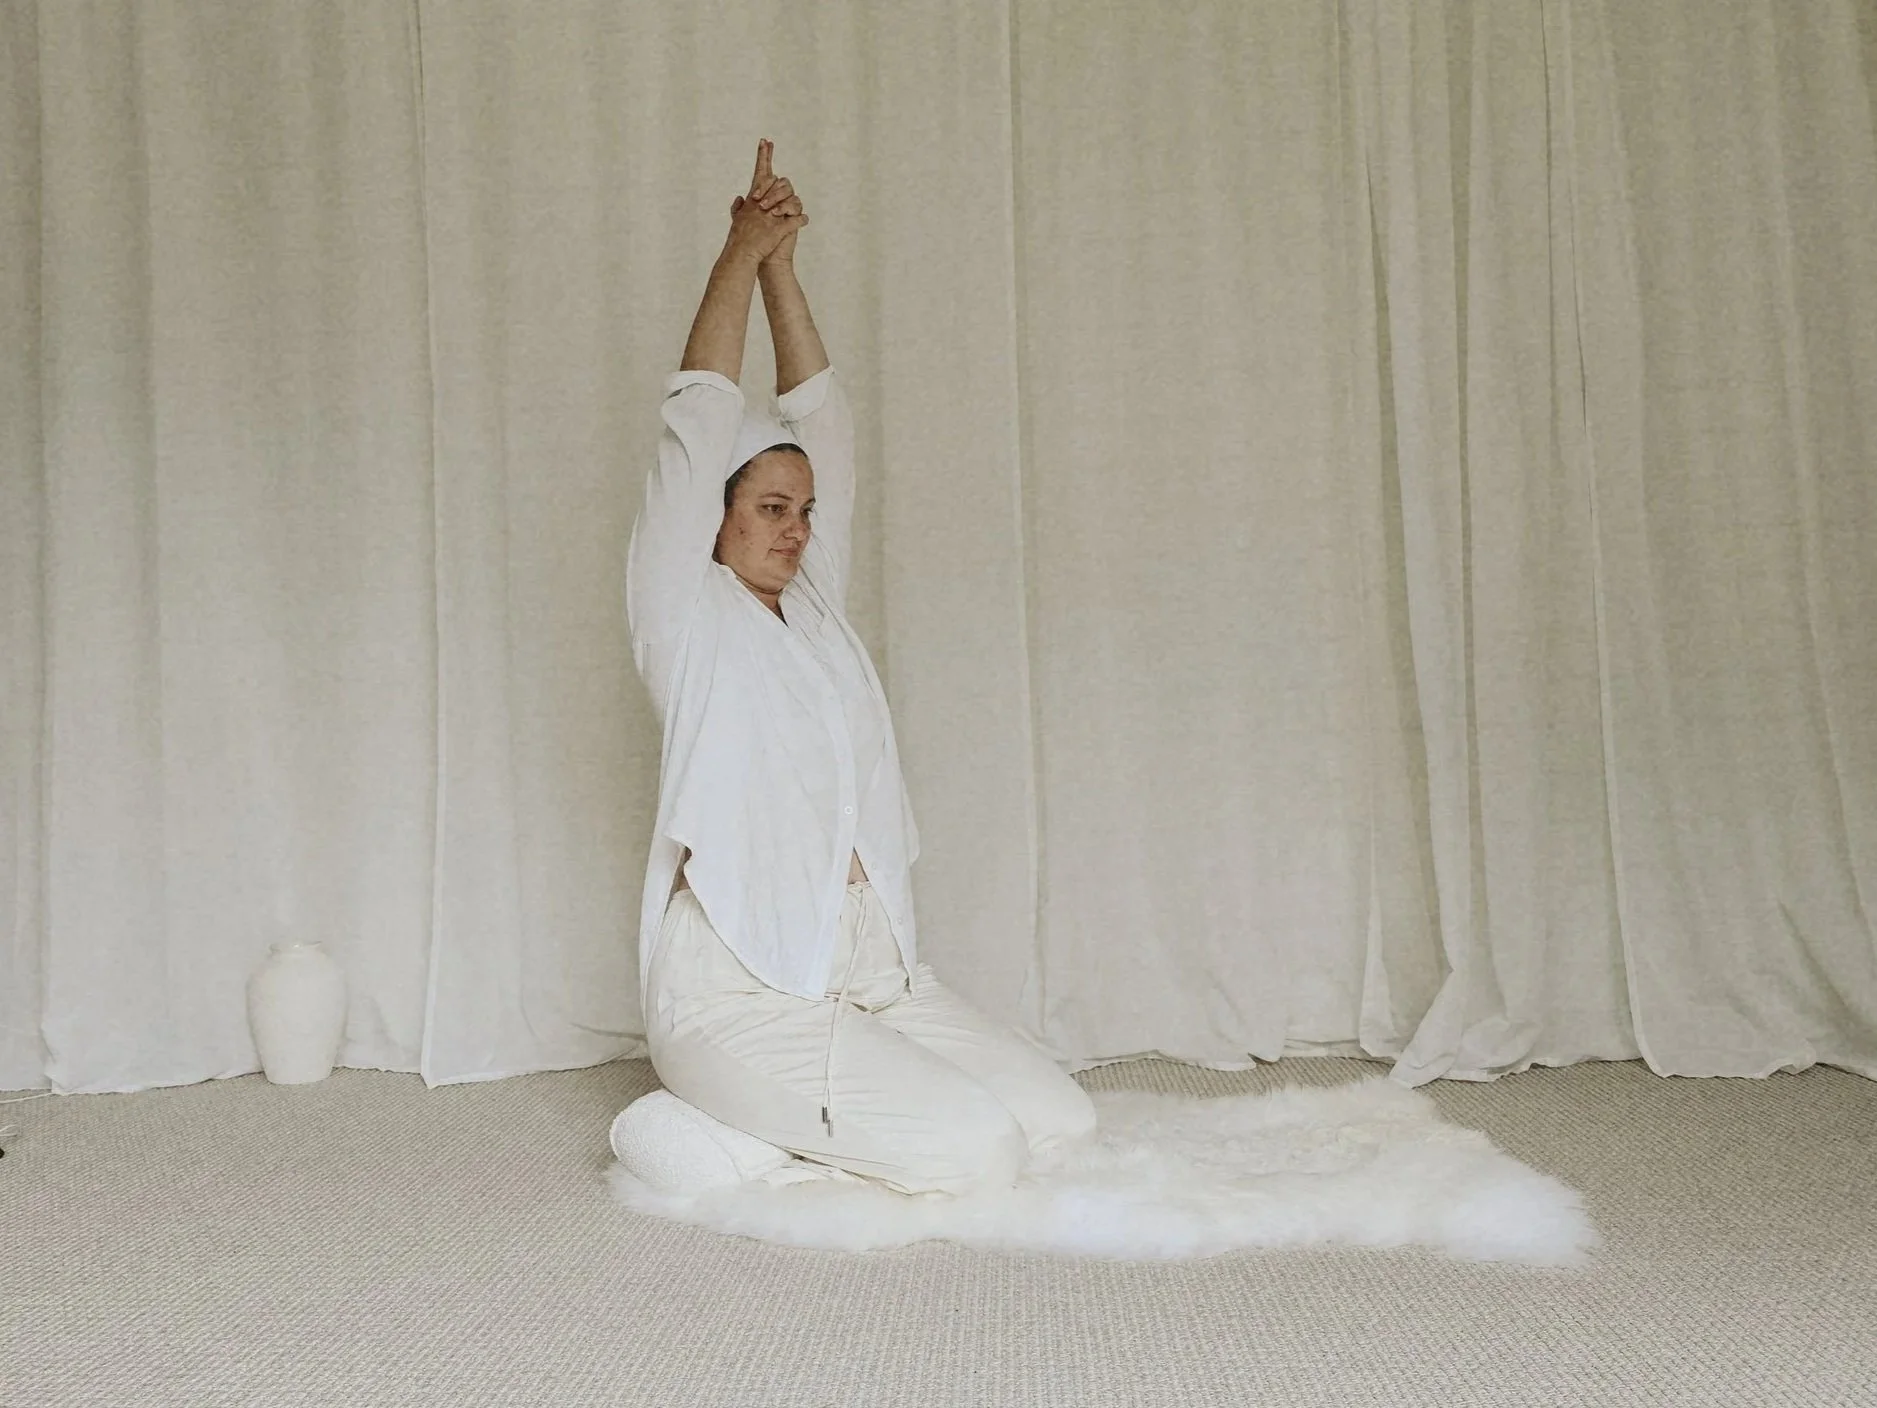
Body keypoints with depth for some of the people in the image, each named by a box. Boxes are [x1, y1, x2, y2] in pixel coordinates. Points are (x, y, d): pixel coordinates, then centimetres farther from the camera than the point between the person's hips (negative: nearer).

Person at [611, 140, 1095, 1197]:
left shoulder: (815, 610, 14)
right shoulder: (688, 619, -2)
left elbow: (822, 426, 11)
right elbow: (701, 425, -9)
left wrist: (783, 268, 7)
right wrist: (741, 256, -3)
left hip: (875, 969, 8)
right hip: (740, 990, -7)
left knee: (1062, 1119, -2)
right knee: (980, 1151, -18)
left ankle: (764, 1126, 9)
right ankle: (698, 1143, 0)